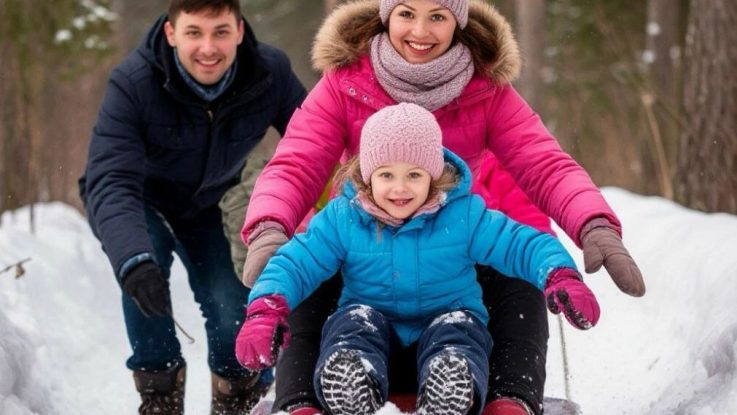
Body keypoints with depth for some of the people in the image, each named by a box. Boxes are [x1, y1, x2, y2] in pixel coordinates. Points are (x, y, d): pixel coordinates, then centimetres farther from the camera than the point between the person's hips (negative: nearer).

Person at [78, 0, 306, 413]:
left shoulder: (271, 73, -24)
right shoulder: (133, 83, -34)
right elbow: (111, 182, -42)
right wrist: (133, 261, -59)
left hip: (204, 205, 3)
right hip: (136, 203, -2)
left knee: (233, 310, -14)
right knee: (148, 253, -33)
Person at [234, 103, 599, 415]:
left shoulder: (465, 215, -8)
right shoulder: (343, 218, -6)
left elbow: (522, 244, -8)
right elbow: (296, 262, -7)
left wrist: (561, 278, -29)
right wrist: (266, 311, -25)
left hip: (447, 316, -1)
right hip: (371, 317, 1)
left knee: (456, 372, -39)